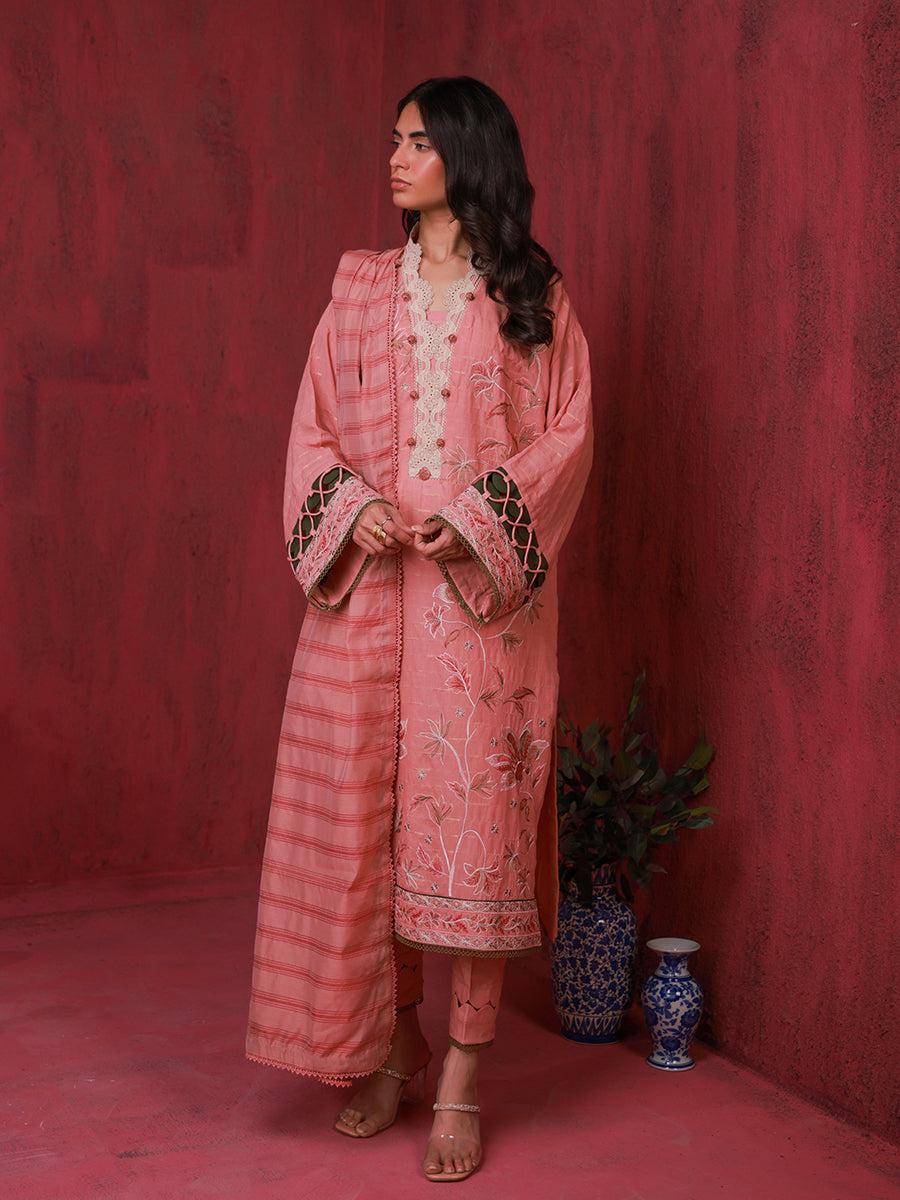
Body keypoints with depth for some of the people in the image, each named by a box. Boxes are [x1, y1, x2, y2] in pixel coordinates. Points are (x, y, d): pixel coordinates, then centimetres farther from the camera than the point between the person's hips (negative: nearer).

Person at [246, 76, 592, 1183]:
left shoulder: (532, 297, 6)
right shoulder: (359, 289, 14)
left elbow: (567, 435, 1)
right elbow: (312, 430, 12)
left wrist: (479, 518, -13)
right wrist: (351, 505, -8)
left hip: (483, 588, -3)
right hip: (369, 586, 3)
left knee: (475, 813, -4)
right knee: (364, 807, 3)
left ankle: (463, 1082, 6)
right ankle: (395, 1045, 20)